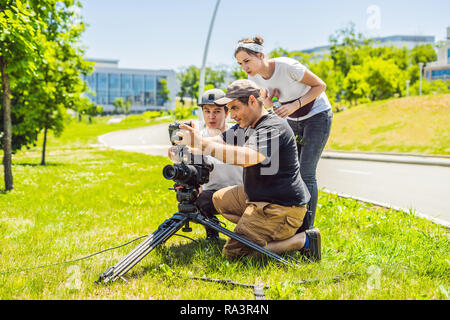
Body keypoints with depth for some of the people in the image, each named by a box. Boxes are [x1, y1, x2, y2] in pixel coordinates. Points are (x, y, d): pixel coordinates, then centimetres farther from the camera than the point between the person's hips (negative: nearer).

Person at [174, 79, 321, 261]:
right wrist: (189, 143, -15)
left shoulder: (274, 128, -22)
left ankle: (303, 241, -8)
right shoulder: (246, 125, 9)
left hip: (283, 207, -11)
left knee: (233, 253, -13)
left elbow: (248, 157, -38)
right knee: (219, 200, 26)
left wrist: (202, 144, -38)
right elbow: (220, 141, 4)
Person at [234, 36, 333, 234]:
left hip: (317, 116, -6)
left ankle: (306, 230, -8)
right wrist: (267, 100, -16)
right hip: (292, 121, 6)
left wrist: (294, 105, -27)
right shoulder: (254, 77, -10)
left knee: (305, 173, -14)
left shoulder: (287, 66, -28)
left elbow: (320, 86, -16)